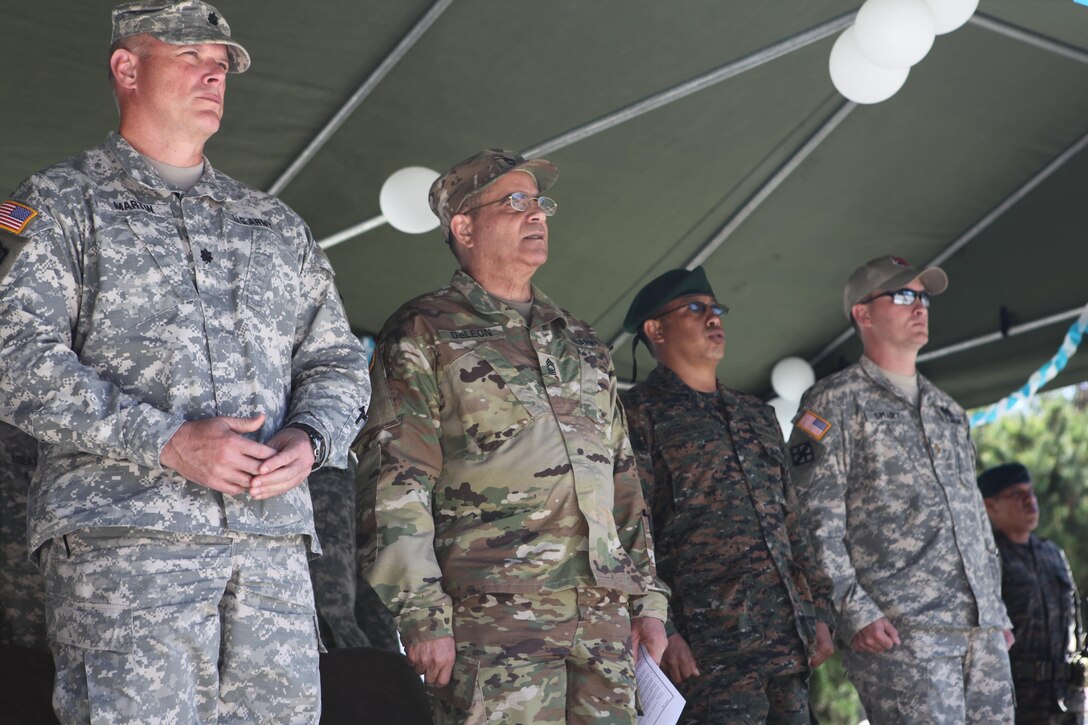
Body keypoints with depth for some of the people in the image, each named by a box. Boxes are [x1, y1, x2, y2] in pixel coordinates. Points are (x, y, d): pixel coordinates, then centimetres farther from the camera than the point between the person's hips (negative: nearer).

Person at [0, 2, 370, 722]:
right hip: (120, 536, -4)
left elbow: (337, 361, 22)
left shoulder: (277, 225, 24)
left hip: (273, 543, 4)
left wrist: (308, 439, -1)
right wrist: (168, 441, -14)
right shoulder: (60, 204, 9)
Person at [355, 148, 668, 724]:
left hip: (605, 621, 6)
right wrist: (422, 615, -13)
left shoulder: (581, 343, 21)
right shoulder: (424, 335, 2)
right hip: (495, 619, -6)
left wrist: (646, 598, 15)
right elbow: (395, 486, -6)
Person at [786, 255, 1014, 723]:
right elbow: (816, 522, -8)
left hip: (984, 631, 7)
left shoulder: (948, 410, 23)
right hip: (899, 632, -7)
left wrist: (998, 610, 18)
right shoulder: (835, 402, 0)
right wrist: (854, 611, -16)